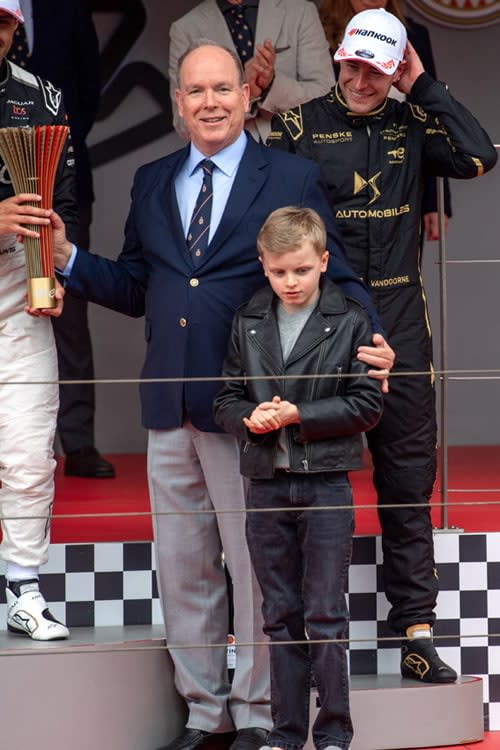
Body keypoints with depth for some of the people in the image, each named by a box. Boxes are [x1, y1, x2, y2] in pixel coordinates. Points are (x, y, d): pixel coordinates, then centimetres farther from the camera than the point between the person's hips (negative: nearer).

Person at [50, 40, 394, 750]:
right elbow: (136, 288, 14)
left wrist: (368, 338, -22)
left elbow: (335, 278, -4)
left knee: (256, 564, 2)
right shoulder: (152, 183, 13)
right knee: (181, 566, 12)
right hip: (170, 408, 5)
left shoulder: (293, 179, -1)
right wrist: (68, 257, 0)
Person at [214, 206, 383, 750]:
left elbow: (367, 404, -6)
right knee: (280, 616, 9)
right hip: (266, 484, 3)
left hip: (326, 484, -3)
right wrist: (249, 418, -11)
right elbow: (227, 399, 11)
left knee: (325, 615, -2)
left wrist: (297, 415, -14)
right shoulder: (247, 324, 8)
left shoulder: (350, 323, -2)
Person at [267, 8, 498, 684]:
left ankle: (417, 634, 8)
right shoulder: (300, 126, 0)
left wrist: (422, 85, -6)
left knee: (409, 481, 4)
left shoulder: (410, 126, 6)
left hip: (399, 329, 2)